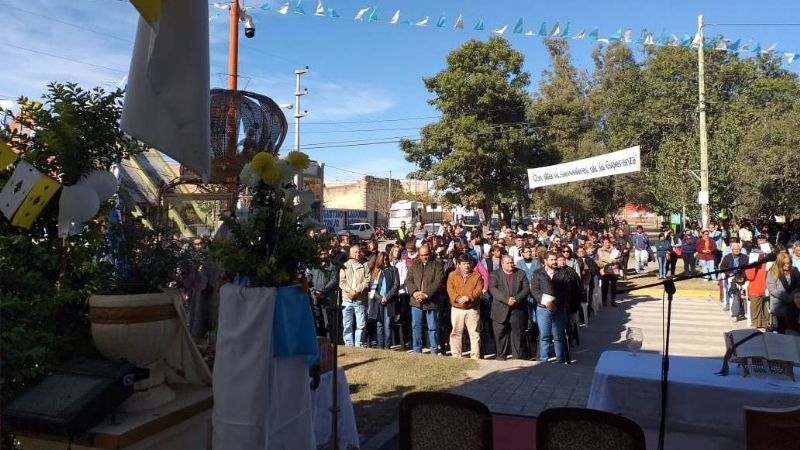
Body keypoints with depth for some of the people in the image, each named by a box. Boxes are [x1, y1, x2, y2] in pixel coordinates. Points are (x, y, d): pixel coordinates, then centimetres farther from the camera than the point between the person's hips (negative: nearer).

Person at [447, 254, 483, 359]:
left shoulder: (477, 276, 5)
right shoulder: (453, 275, 7)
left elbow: (479, 290, -6)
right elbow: (450, 289, -3)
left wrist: (468, 297, -21)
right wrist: (458, 298, -20)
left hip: (472, 309, -1)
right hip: (457, 309, 1)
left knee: (474, 333, 1)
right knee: (456, 332, 5)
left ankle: (475, 356, 7)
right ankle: (456, 355, 14)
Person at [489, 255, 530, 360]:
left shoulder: (521, 274, 11)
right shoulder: (494, 275, 5)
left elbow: (526, 289, 2)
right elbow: (493, 290, -10)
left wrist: (516, 299, -15)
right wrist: (506, 299, -21)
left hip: (518, 311, 1)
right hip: (500, 311, -1)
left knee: (517, 335, 2)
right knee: (500, 335, 3)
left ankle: (518, 358, 11)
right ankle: (501, 357, 15)